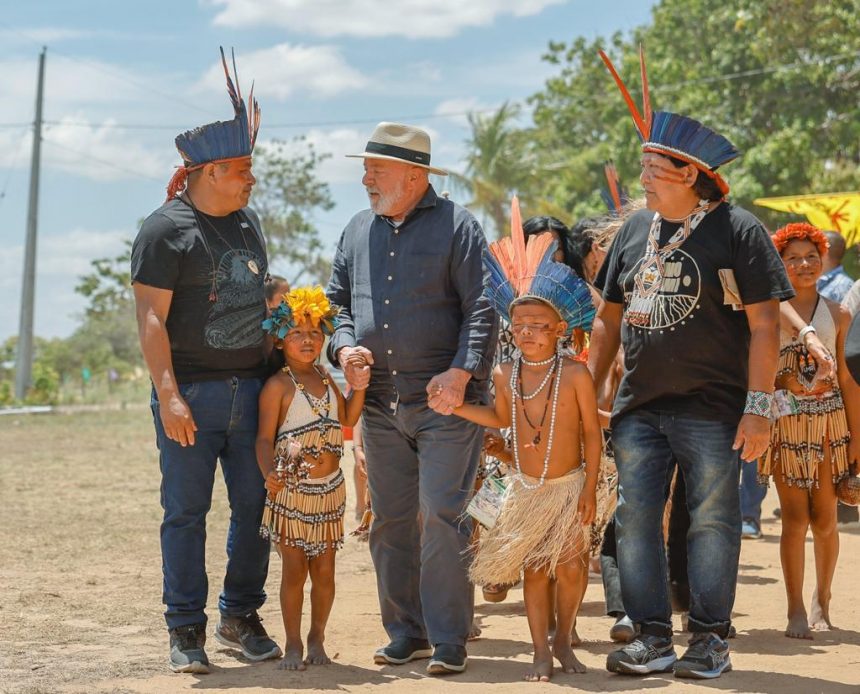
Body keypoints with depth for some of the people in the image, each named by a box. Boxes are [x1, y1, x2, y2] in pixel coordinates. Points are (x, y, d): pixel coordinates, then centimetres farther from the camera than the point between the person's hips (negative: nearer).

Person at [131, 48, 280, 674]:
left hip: (253, 389, 6)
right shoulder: (166, 229, -8)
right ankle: (186, 629, 10)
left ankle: (241, 616, 21)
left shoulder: (248, 221, 13)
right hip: (191, 395, -6)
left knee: (256, 509, 8)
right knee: (186, 514, 1)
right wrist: (168, 396, -19)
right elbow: (151, 318, -12)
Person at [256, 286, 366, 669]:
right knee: (294, 569, -1)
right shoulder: (278, 385, -9)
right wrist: (270, 473, -30)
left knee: (324, 568, 9)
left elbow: (347, 419, 14)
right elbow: (265, 438, -14)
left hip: (330, 488, 5)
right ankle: (293, 644, 9)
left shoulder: (325, 379, 10)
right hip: (292, 490, -5)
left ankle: (317, 640, 21)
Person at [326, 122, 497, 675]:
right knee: (390, 521, 8)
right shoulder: (358, 231, 14)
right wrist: (345, 347, -1)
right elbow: (337, 302, 19)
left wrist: (460, 372, -20)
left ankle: (448, 640, -1)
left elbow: (482, 309, -9)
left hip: (447, 402, -6)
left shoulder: (457, 226, -4)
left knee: (441, 518, -8)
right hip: (380, 403, 6)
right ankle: (406, 631, 19)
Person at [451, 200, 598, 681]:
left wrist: (589, 490, -10)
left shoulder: (575, 374, -13)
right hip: (525, 488, 3)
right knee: (534, 570, 5)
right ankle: (541, 652, 14)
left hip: (568, 486, -3)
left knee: (571, 566, -3)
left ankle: (563, 642, 19)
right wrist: (455, 407, 10)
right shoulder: (506, 375, 0)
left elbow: (592, 434, -9)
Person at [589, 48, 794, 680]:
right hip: (639, 408, 6)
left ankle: (711, 639, 13)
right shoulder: (635, 230, 10)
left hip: (712, 412, -5)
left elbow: (764, 325, -9)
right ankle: (653, 637, 13)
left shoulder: (737, 231, -7)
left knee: (712, 522, 2)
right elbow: (610, 317, 18)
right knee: (636, 520, 4)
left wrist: (759, 407, -14)